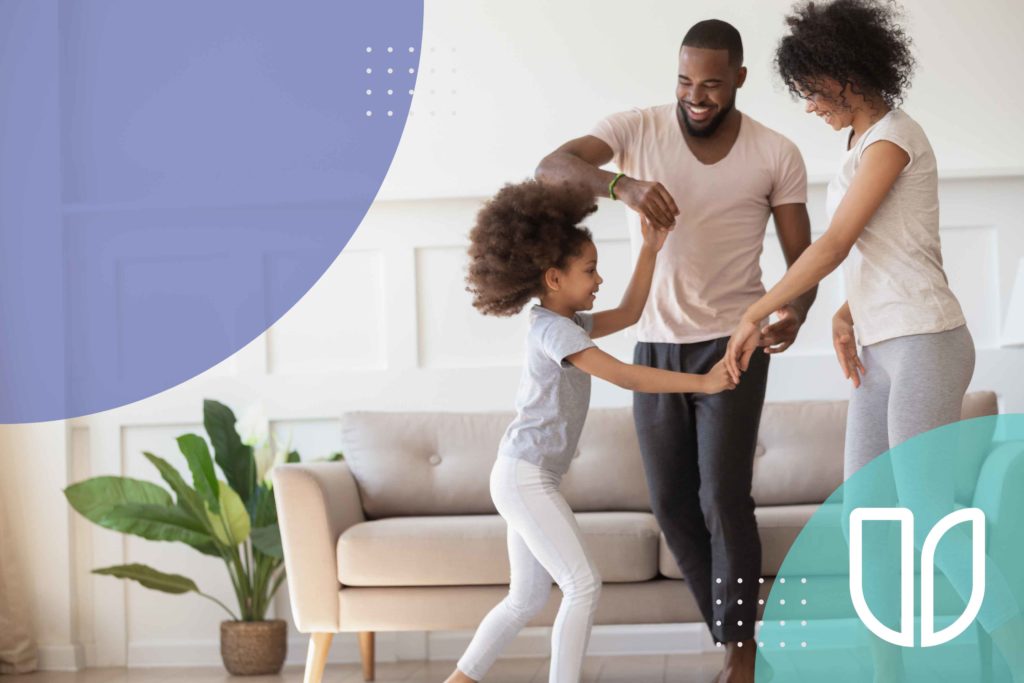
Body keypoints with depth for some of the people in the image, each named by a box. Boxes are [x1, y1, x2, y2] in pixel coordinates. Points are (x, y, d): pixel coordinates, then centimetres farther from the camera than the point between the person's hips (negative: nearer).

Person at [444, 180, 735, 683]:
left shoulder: (567, 323, 13)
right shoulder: (553, 329, -16)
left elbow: (628, 314, 25)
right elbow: (625, 377, -22)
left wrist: (650, 250, 18)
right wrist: (703, 382, -22)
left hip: (526, 479, 10)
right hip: (526, 477, -10)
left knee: (528, 598, 15)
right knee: (583, 585, -12)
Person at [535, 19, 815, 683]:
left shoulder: (777, 155, -6)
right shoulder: (636, 129, -5)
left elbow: (802, 258, -4)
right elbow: (551, 168, -19)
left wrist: (795, 312, -27)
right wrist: (622, 185, -38)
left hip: (732, 343, -3)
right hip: (655, 347, 3)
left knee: (723, 497, -13)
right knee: (673, 503, 6)